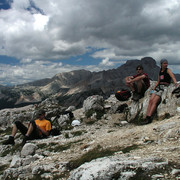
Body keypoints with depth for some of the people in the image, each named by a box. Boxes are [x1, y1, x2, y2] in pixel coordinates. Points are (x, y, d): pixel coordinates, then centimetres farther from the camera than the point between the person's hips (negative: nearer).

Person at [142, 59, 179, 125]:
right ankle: (147, 117, -18)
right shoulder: (160, 72, 19)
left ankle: (149, 118, -25)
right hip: (158, 87, 6)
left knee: (154, 101, -21)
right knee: (150, 100, -14)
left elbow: (172, 76, -19)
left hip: (165, 87, -6)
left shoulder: (168, 70, 0)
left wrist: (175, 82, -38)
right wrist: (153, 89, 14)